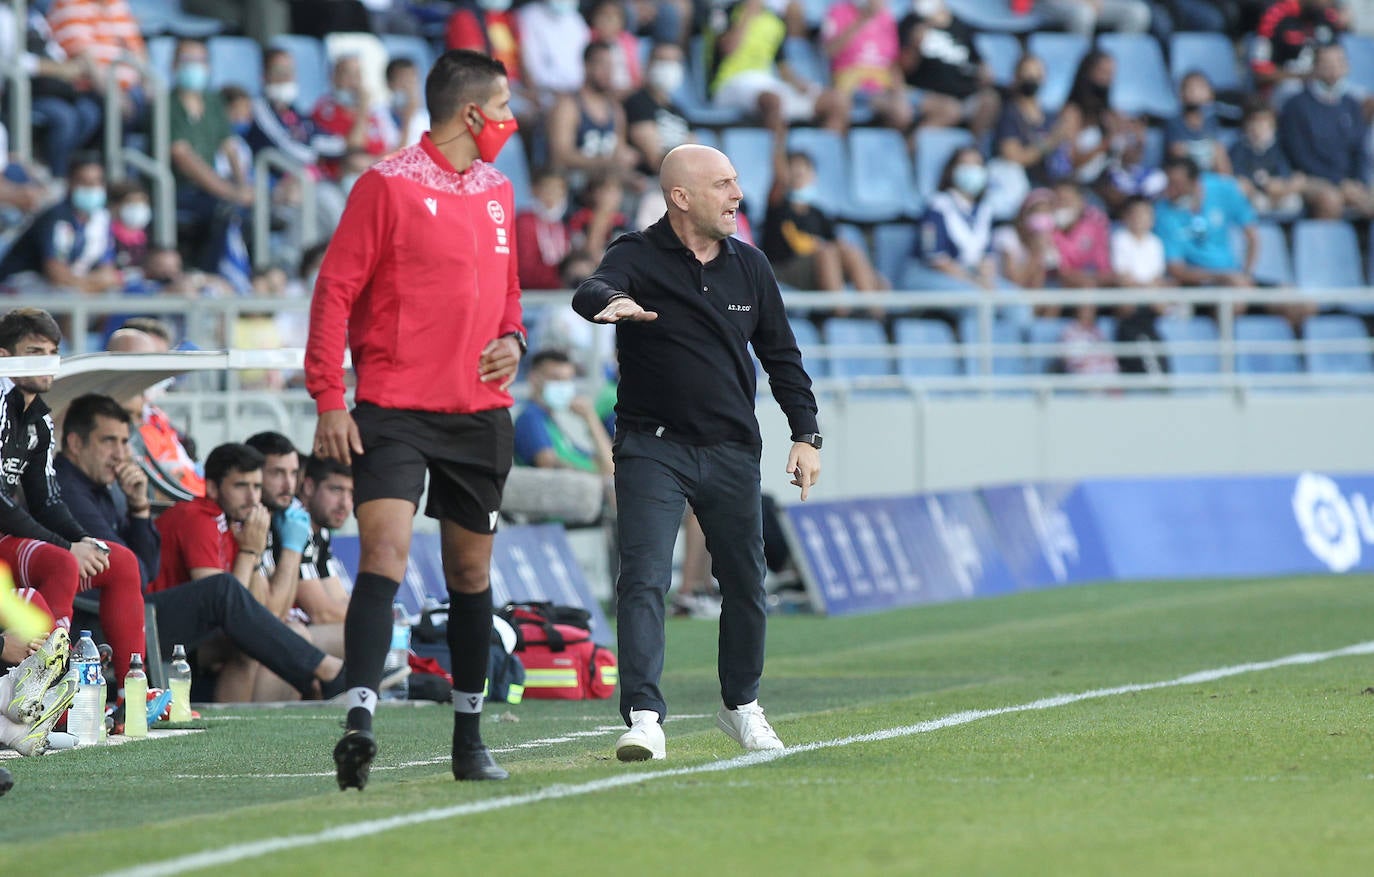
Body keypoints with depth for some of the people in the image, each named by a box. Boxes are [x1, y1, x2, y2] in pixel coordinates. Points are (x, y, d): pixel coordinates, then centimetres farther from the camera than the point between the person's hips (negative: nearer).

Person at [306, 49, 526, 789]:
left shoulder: (497, 193, 13)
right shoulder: (389, 186, -7)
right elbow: (335, 290, -7)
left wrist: (512, 340, 3)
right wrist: (328, 401, -12)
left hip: (479, 415, 6)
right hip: (394, 411, -6)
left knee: (471, 570, 11)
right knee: (385, 551, -20)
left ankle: (469, 738, 20)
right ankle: (360, 721, -27)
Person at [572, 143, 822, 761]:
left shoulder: (748, 266, 8)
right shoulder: (638, 258, -7)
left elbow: (781, 354, 16)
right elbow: (589, 293, -29)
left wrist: (805, 433, 9)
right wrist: (609, 302, -53)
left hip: (731, 453, 5)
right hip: (652, 448, -5)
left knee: (745, 583, 12)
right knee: (644, 579, -16)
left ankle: (742, 706, 31)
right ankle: (644, 718, -21)